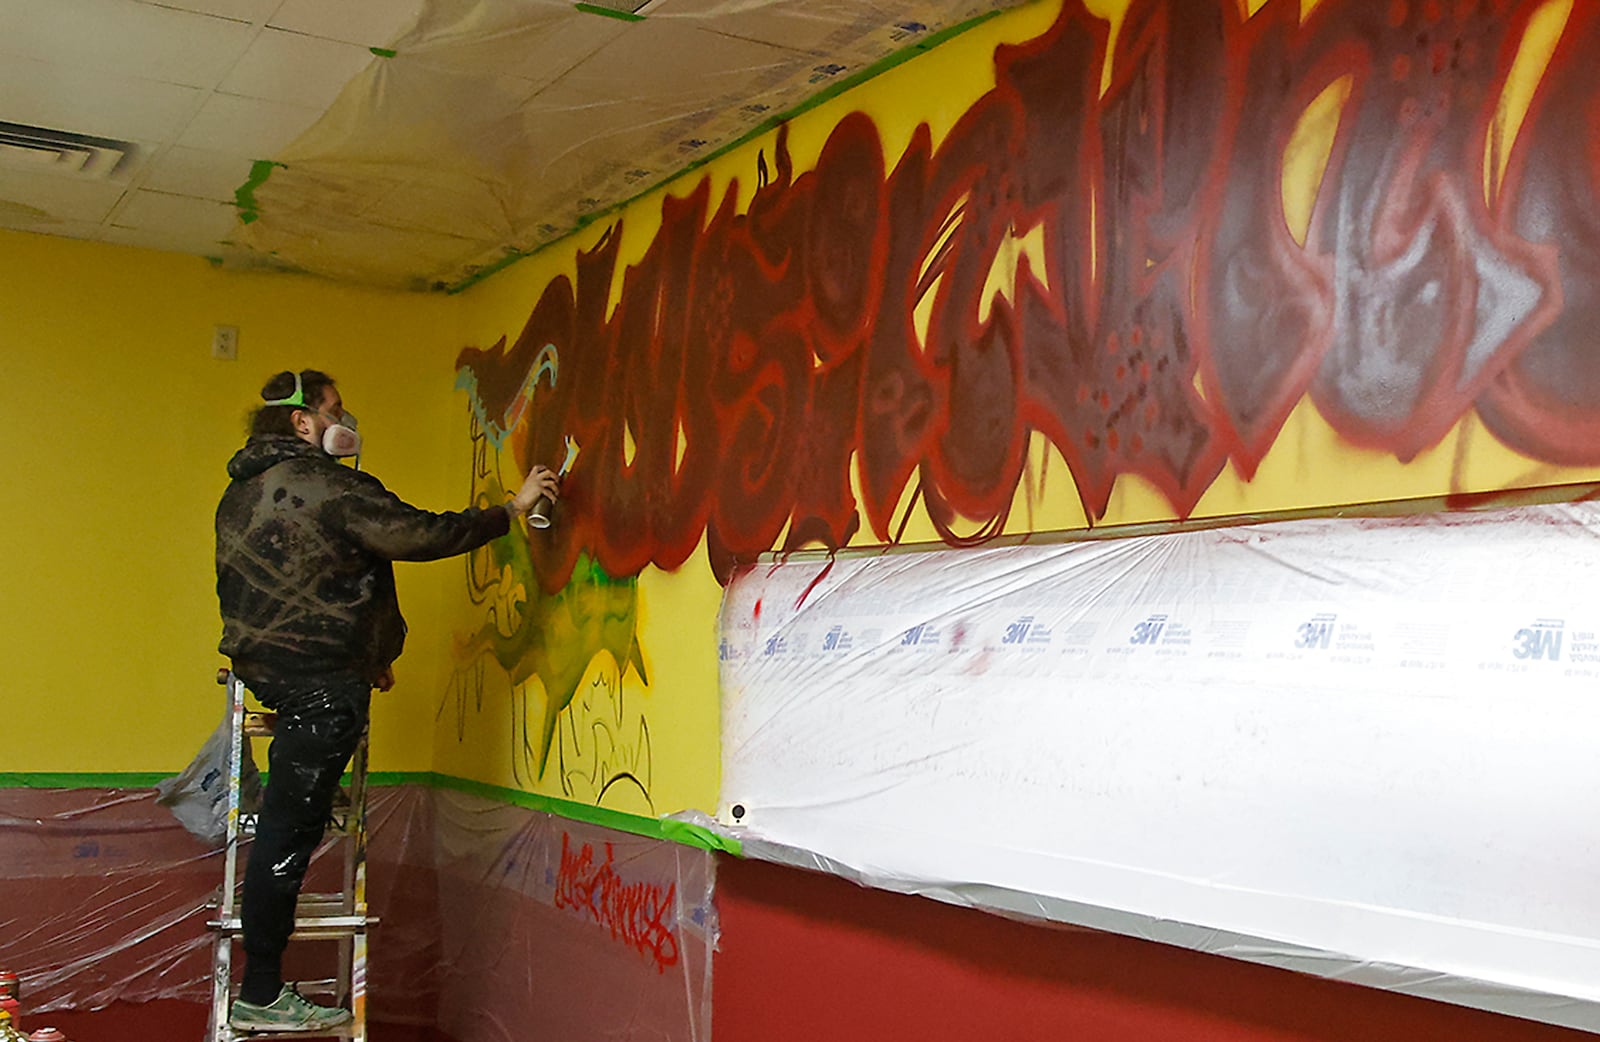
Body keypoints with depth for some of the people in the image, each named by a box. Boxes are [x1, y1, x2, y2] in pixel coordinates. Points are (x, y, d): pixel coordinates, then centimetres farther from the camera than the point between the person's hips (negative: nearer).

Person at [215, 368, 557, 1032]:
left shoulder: (243, 491, 14)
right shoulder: (329, 488, -15)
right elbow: (421, 535, -18)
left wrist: (367, 657, 26)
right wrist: (512, 510, -5)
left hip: (260, 660, 9)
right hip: (319, 682, -9)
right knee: (288, 831, -4)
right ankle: (261, 997, 4)